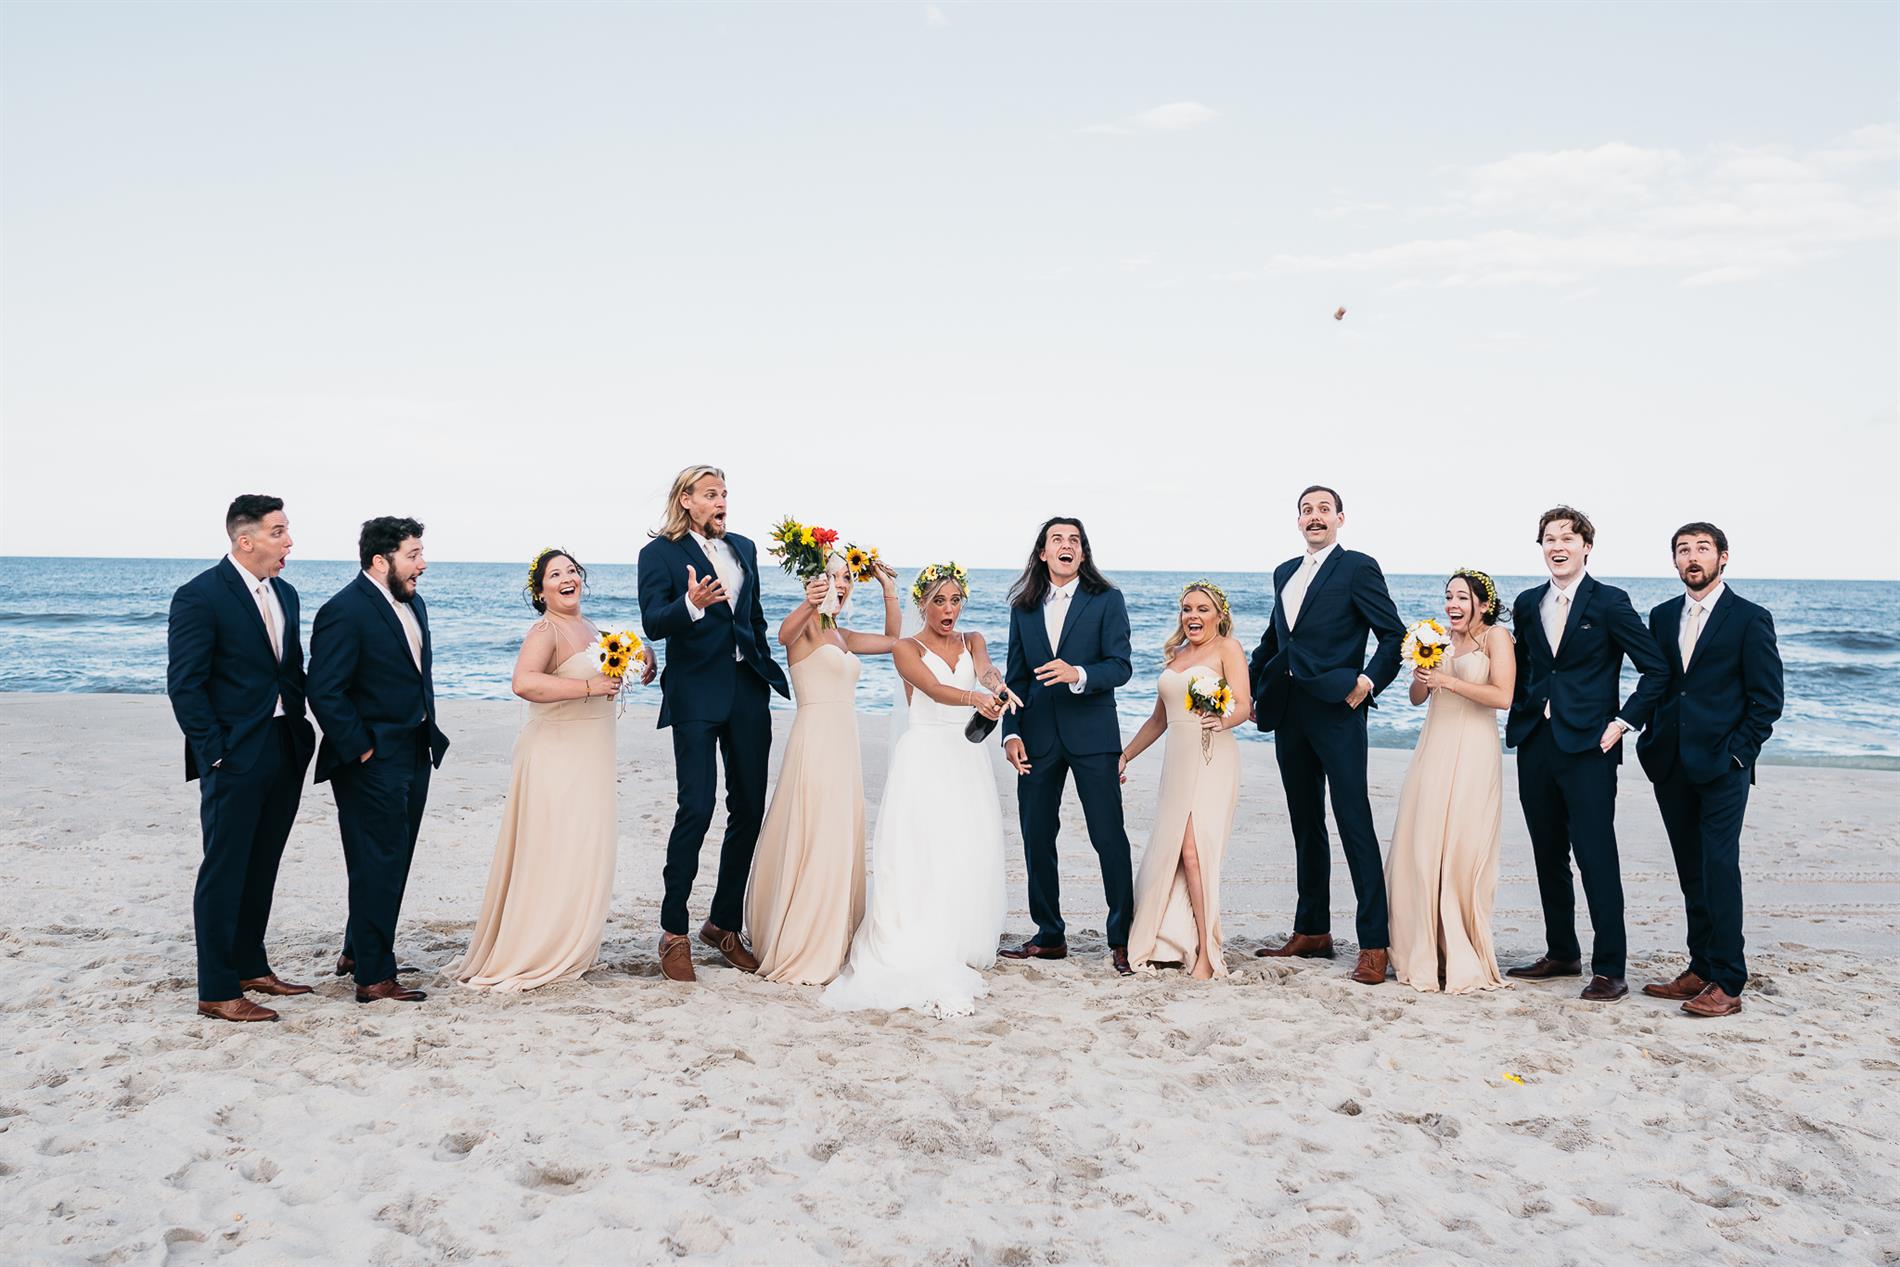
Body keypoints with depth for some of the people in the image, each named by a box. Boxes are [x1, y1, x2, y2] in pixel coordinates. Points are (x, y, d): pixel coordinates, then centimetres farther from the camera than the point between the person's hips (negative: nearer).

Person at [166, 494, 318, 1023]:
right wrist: (215, 754, -15)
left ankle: (251, 966, 29)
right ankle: (216, 992, 7)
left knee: (261, 869, 16)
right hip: (235, 758, -7)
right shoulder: (200, 596, -11)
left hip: (285, 755, 7)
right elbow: (184, 685, -13)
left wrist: (302, 733, 9)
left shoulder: (284, 593, 12)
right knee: (225, 872, -1)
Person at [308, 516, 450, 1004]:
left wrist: (428, 732, 13)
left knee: (394, 862, 17)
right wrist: (361, 748, -16)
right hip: (372, 763, -9)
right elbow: (325, 692, -19)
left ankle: (357, 952, 33)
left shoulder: (413, 603, 11)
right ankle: (374, 977, 7)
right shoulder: (344, 611, -17)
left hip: (414, 755, 9)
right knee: (378, 867, -2)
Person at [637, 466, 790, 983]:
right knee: (696, 809, -11)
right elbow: (652, 624, -13)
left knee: (749, 809, 7)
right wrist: (691, 605, -31)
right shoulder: (660, 552, -1)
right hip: (696, 694, -6)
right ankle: (674, 933, 2)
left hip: (748, 690, 6)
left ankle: (724, 925, 20)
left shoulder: (743, 548, 16)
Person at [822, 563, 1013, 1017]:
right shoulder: (907, 649, 0)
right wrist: (976, 699, -40)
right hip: (925, 758, -4)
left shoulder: (971, 641, 11)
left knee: (969, 857, 3)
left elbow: (984, 668, -13)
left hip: (968, 759, 4)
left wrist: (998, 686, -38)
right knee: (922, 859, -10)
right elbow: (934, 689, -19)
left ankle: (960, 953, 16)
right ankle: (921, 966, -10)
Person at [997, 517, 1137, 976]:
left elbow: (1121, 665, -7)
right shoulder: (1023, 608, 12)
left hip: (1091, 734, -4)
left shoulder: (1107, 600, 1)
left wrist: (1078, 674, -25)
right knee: (1036, 837, 7)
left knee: (1109, 836, -3)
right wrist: (1011, 732, 1)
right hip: (1038, 737, 4)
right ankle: (1049, 935, 20)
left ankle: (1122, 939, 7)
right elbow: (1016, 676, 12)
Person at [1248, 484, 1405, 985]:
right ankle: (1312, 931, 22)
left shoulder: (1358, 567, -3)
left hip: (1337, 710, -7)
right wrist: (1249, 685, 18)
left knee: (1354, 822, -8)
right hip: (1289, 714, 7)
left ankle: (1374, 943, -5)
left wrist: (1369, 681, -18)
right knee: (1305, 825, 13)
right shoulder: (1285, 573, 17)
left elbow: (1394, 635, -6)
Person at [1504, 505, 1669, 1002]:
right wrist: (1519, 716, 11)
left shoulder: (1609, 602, -4)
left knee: (1596, 858, -6)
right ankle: (1561, 955, 24)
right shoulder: (1527, 604, 11)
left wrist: (1623, 723, -9)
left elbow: (1656, 670, -4)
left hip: (1588, 748, -6)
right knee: (1549, 856, 12)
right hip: (1535, 745, 6)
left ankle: (1609, 969, 0)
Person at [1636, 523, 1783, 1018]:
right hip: (1670, 765, 5)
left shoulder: (1750, 618, -1)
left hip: (1722, 767, -5)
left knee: (1720, 870, -7)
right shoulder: (1662, 616, 13)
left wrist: (1737, 752, -10)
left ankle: (1727, 984, -2)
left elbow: (1767, 698, -3)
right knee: (1691, 874, 10)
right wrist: (1651, 743, 7)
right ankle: (1700, 968, 18)